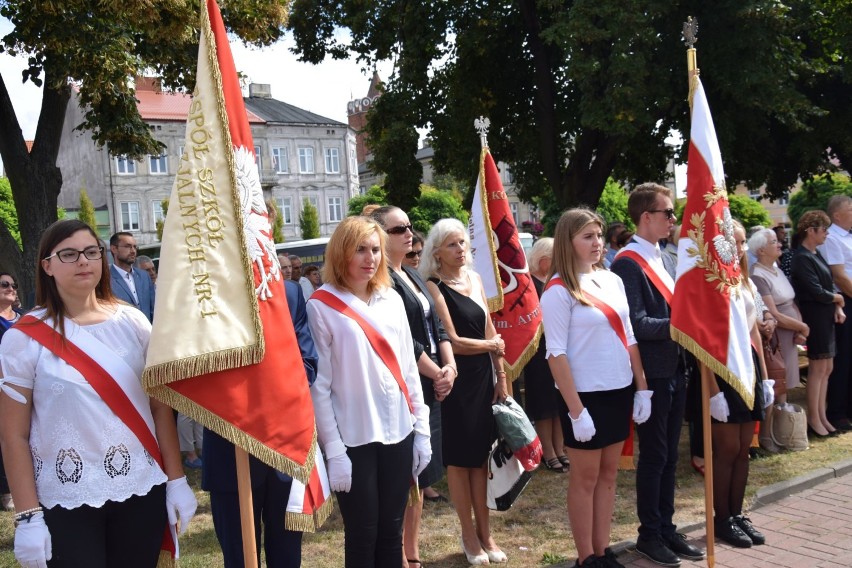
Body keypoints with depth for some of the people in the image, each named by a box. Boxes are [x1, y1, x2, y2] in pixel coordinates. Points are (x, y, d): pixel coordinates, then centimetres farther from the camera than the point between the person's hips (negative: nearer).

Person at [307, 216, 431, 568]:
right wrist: (333, 450, -12)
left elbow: (408, 368, 11)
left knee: (391, 531, 13)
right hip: (354, 438, -4)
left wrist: (421, 428, 8)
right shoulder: (322, 306, -7)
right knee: (362, 535, 6)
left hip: (399, 432, 5)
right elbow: (318, 384, -10)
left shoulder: (392, 300, 8)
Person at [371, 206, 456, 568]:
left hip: (429, 387, 9)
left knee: (421, 476, 14)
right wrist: (438, 375, -9)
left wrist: (450, 367, -1)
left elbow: (436, 327, 14)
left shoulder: (413, 276, 15)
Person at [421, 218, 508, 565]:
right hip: (456, 380, -6)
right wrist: (492, 345, -3)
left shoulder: (474, 278, 9)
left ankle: (485, 532, 25)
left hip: (483, 377, 6)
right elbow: (453, 342, -15)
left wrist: (501, 376, 9)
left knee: (481, 455, 13)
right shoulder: (434, 287, -11)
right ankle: (469, 535, 21)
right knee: (459, 458, 6)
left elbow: (490, 330, 11)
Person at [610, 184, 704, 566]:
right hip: (651, 373, -8)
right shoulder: (627, 263, -15)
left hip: (675, 369, 8)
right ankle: (649, 535, 19)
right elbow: (636, 324, -21)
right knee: (653, 457, 4)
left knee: (669, 455, 16)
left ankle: (666, 527, 29)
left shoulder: (666, 259, 13)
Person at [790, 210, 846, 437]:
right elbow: (817, 292, -19)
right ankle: (813, 419, 7)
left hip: (826, 317, 9)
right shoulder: (802, 258, -16)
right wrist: (838, 298, -1)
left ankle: (822, 416, 21)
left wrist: (838, 308, -2)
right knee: (818, 368, -3)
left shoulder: (816, 254, 13)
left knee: (827, 368, 13)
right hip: (814, 318, -9)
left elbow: (829, 285, 13)